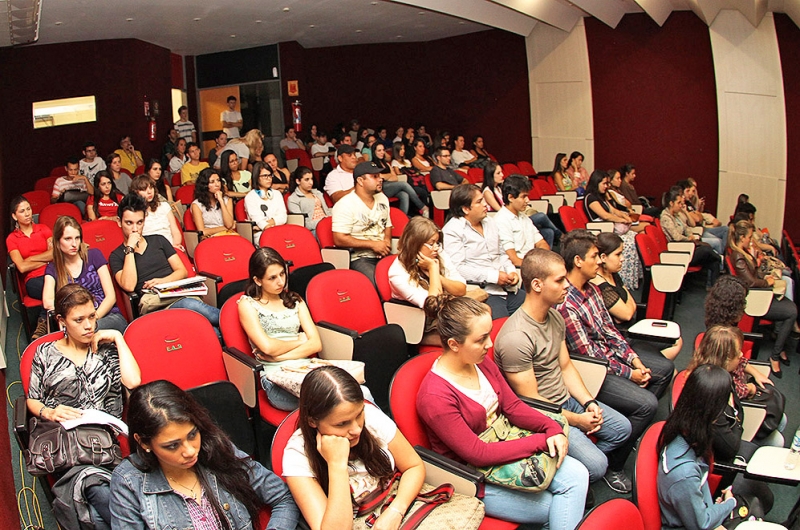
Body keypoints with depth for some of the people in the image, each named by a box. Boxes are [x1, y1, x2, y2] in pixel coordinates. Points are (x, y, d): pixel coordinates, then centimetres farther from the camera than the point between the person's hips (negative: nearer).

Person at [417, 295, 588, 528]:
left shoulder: (482, 362, -3)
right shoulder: (434, 397, -27)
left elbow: (513, 406, 3)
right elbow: (477, 454, -24)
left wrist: (552, 427, -16)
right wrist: (541, 440, -22)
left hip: (504, 445, 7)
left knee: (576, 474, -10)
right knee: (555, 508, -9)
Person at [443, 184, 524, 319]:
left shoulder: (490, 222, 19)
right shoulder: (452, 231, -7)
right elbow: (458, 268, -17)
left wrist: (511, 271, 6)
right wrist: (493, 276, -18)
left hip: (507, 288, 8)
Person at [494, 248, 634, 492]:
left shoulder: (555, 317, 1)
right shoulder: (515, 337, -29)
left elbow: (566, 366, 11)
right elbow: (531, 401, -23)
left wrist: (589, 403, -4)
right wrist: (578, 420, -14)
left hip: (567, 398, 9)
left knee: (622, 427, 9)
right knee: (595, 465, -17)